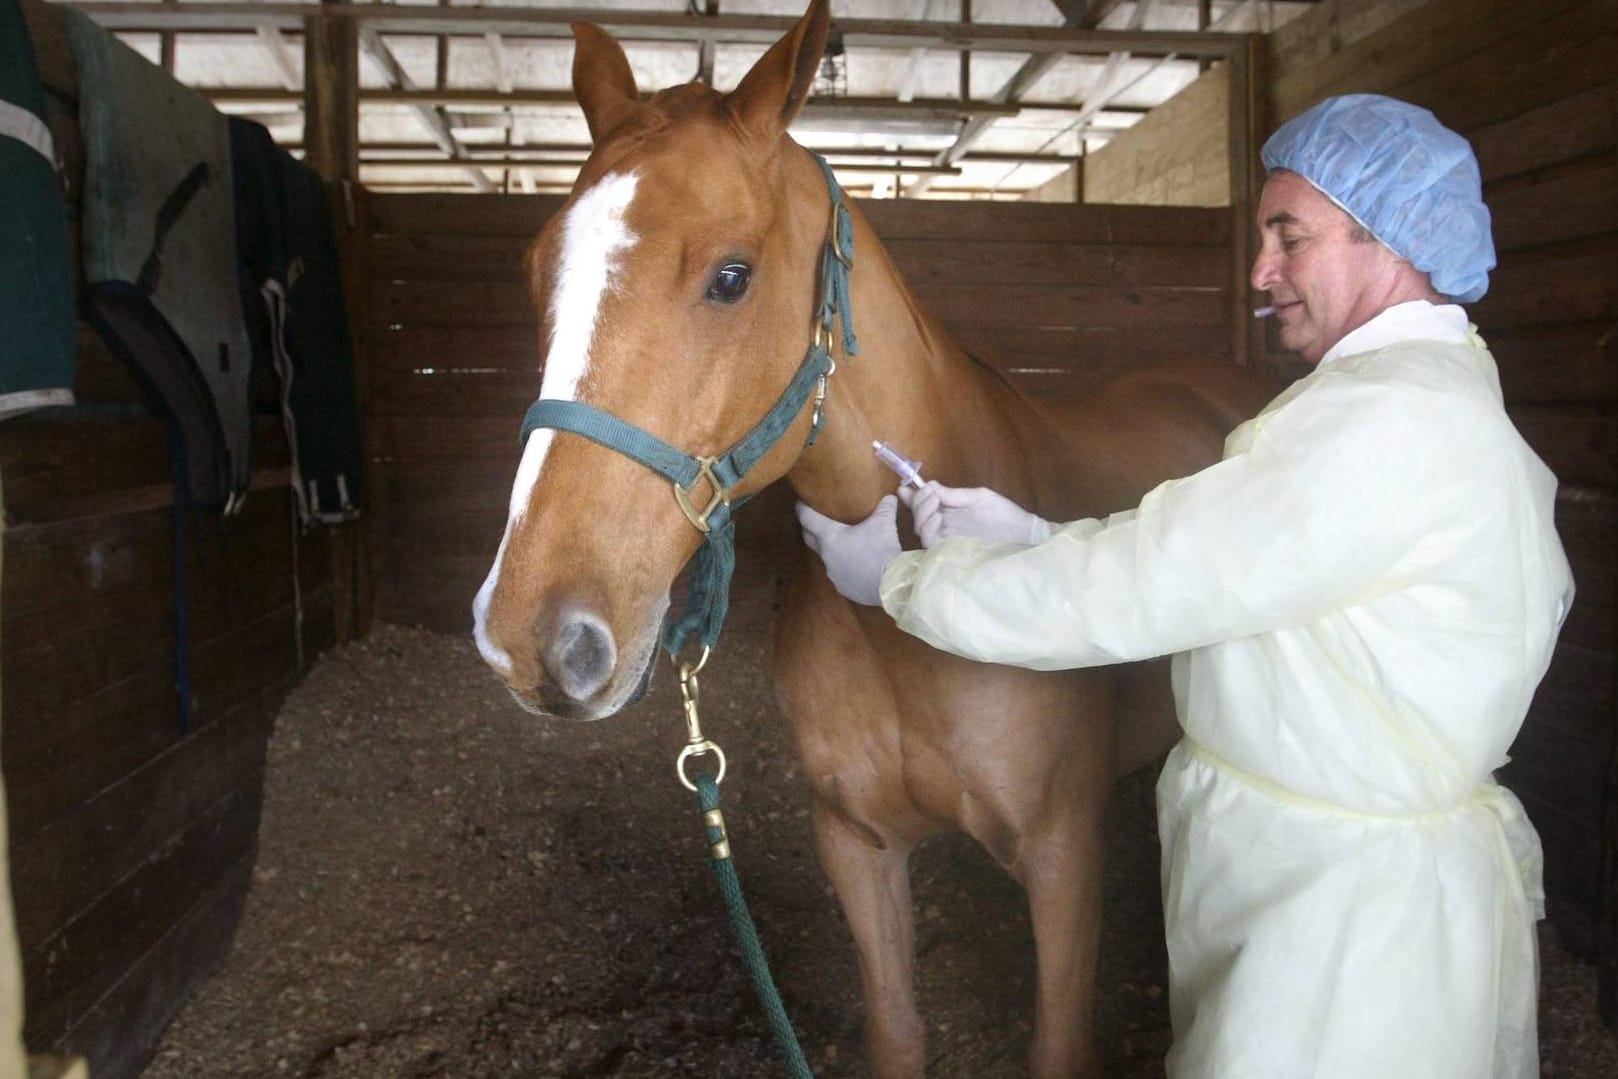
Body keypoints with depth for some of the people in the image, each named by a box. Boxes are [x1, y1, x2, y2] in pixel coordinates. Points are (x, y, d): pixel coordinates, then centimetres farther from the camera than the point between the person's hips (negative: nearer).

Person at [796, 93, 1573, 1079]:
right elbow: (1182, 553, 5)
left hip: (1357, 911, -9)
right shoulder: (1434, 394, 10)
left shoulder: (1393, 416, -24)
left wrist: (900, 577, -16)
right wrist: (1031, 537, -7)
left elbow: (1135, 593, -25)